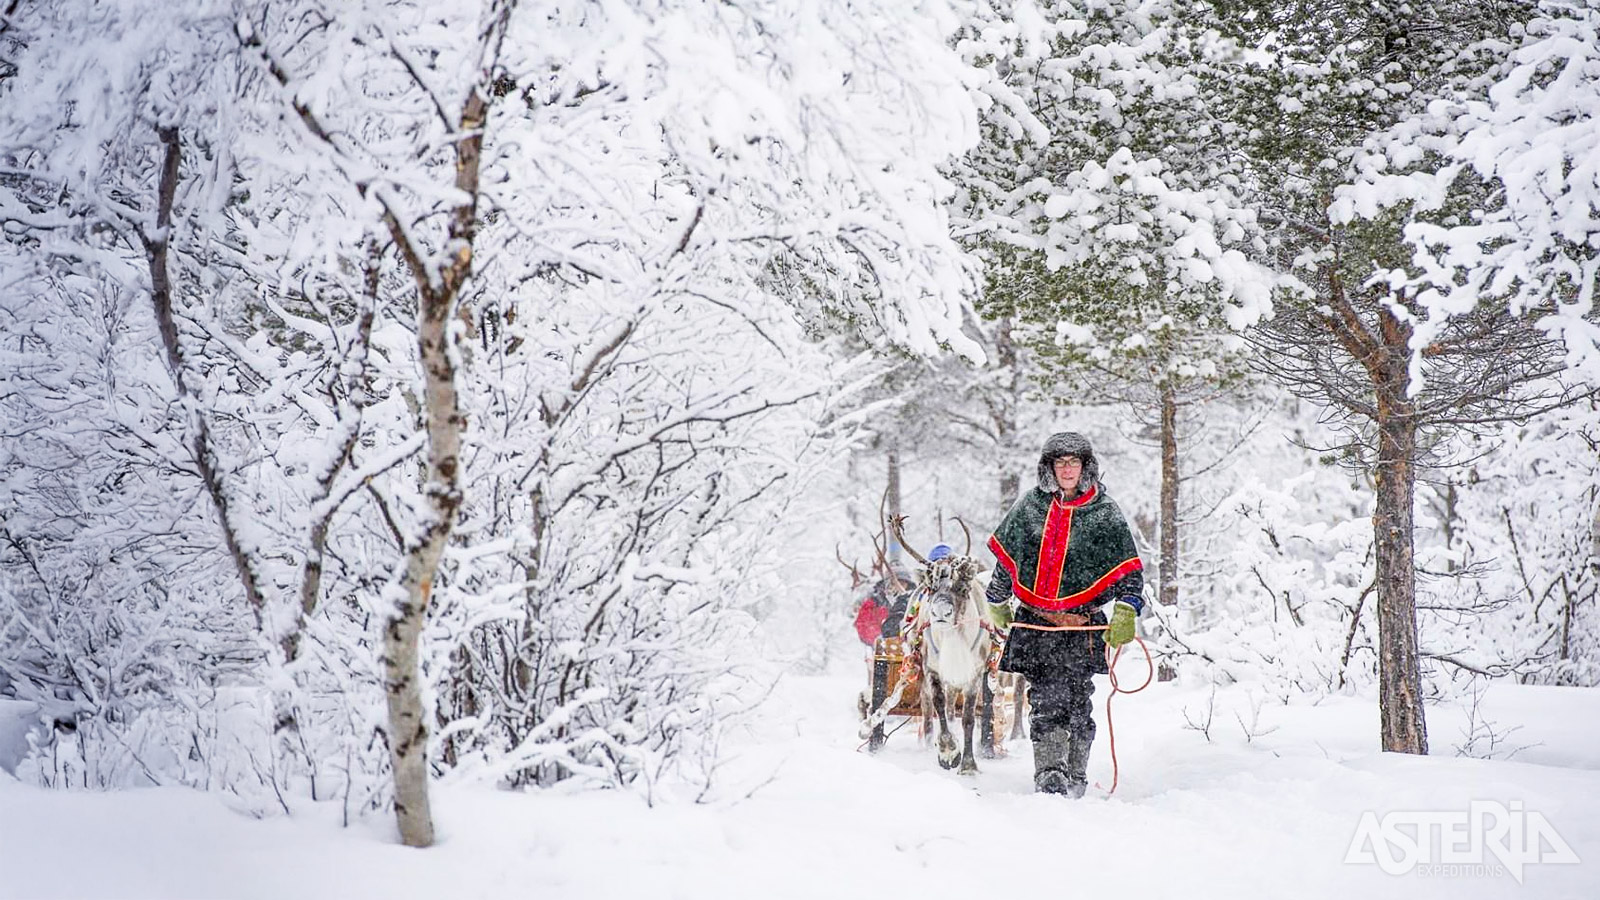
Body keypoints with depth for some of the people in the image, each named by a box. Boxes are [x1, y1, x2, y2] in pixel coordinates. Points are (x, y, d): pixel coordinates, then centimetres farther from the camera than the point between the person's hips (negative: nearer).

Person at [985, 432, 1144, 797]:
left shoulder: (1105, 513, 2)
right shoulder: (1030, 505, 9)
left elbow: (1129, 569, 0)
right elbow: (1006, 557, 21)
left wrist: (1126, 611, -14)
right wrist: (998, 602, 24)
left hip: (1083, 623, -1)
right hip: (1035, 620, 1)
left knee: (1077, 701, -2)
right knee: (1046, 698, -8)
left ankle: (1076, 775, 9)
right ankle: (1049, 771, -10)